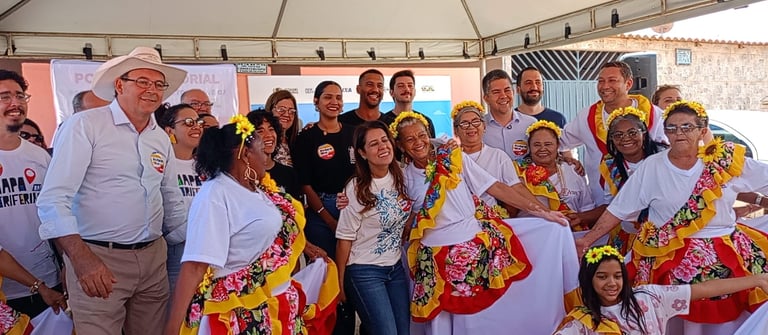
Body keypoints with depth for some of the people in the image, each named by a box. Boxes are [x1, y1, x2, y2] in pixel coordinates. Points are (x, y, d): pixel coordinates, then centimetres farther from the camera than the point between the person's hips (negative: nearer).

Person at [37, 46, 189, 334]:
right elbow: (53, 199, -14)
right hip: (97, 258, -6)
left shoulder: (161, 138, 11)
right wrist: (82, 258, -25)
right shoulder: (84, 125, -8)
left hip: (153, 257, 6)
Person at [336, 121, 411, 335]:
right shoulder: (356, 189, -16)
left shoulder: (400, 178, -1)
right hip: (365, 272, -6)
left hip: (396, 267, 6)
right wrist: (340, 282, -7)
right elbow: (345, 239, -11)